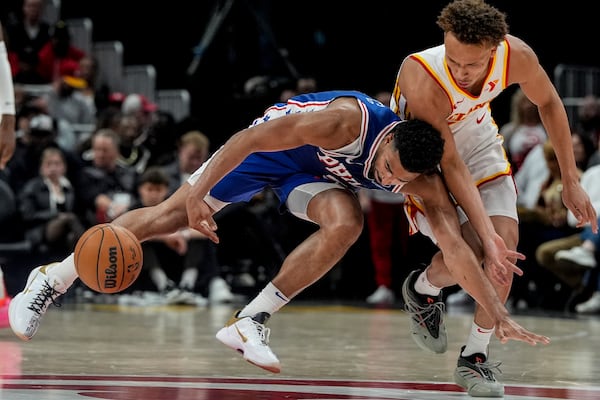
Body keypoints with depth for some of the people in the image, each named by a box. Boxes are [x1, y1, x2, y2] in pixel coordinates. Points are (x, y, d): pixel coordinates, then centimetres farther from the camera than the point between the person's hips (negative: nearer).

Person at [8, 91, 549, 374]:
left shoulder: (424, 183, -26)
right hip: (271, 145, -3)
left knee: (345, 224, -27)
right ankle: (54, 278, 9)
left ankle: (250, 322, -17)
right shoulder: (349, 121, -40)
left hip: (314, 174, 4)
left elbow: (456, 245, -28)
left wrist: (501, 317, -36)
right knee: (172, 212, -6)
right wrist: (201, 191, -39)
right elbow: (257, 136, -37)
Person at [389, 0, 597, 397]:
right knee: (469, 250, -22)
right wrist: (487, 235, -39)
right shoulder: (423, 83, -40)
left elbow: (549, 103, -6)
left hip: (479, 142, 4)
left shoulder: (517, 56, -28)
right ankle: (423, 288, 14)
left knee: (507, 243, -13)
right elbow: (451, 166, -35)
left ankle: (474, 358, 1)